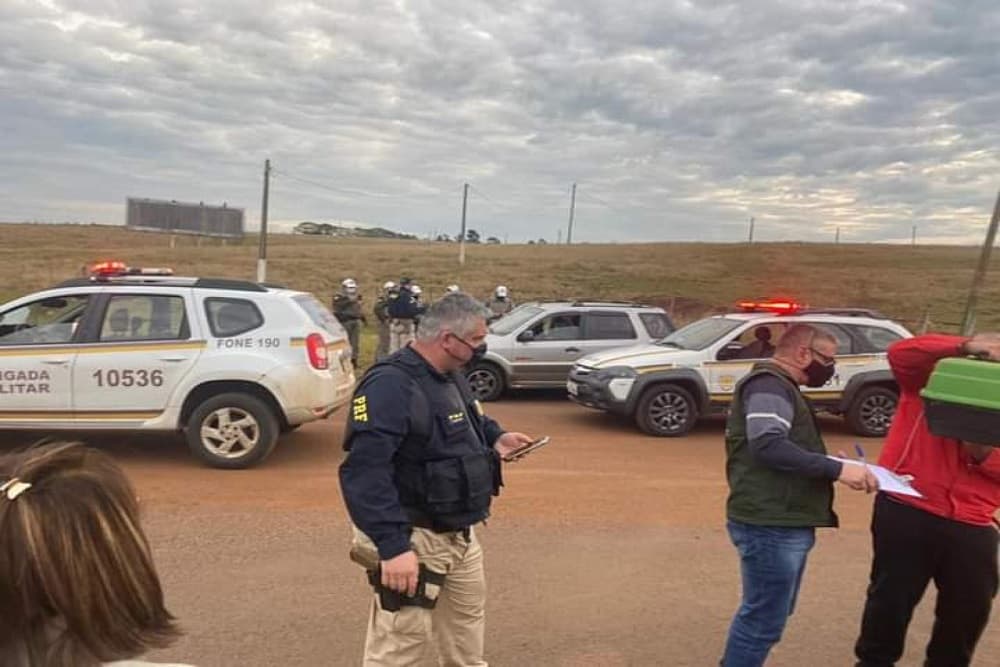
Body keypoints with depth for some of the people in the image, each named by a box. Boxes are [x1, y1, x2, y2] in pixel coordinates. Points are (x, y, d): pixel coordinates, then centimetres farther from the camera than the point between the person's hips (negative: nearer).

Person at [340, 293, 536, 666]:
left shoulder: (450, 377, 6)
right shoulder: (390, 385, -27)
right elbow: (364, 473, -34)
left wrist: (494, 438, 5)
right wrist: (393, 546, -38)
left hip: (460, 533, 10)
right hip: (412, 539, -9)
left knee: (467, 619, 27)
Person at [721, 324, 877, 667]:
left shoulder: (780, 387, 21)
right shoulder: (769, 384, -13)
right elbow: (768, 445, -27)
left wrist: (832, 467, 12)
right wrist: (837, 469, -26)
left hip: (782, 523, 11)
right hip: (770, 525, -11)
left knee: (762, 614, 22)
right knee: (764, 620, -3)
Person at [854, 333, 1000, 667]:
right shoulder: (929, 378, 1)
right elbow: (901, 352, -21)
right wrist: (965, 346, -28)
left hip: (972, 525, 4)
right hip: (906, 511, -4)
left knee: (970, 608, 14)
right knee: (891, 598, 8)